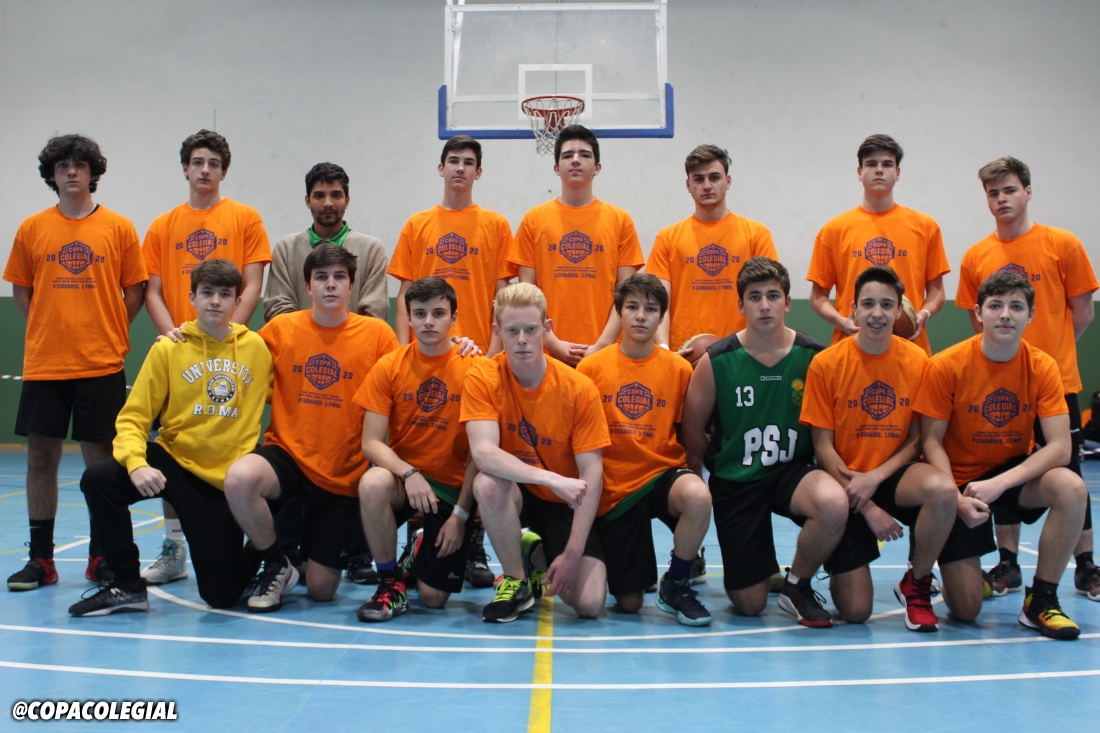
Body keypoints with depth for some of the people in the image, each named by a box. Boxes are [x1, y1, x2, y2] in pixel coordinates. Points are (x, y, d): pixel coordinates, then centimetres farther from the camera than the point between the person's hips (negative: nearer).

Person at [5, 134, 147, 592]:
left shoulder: (118, 228, 3)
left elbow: (135, 291, 6)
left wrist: (111, 336, -1)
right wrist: (46, 332, 4)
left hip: (101, 365, -2)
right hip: (43, 365, 2)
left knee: (101, 459, 2)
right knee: (40, 457, 4)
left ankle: (100, 558, 14)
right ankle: (41, 559, 15)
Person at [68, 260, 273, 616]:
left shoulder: (256, 347, 0)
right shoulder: (168, 348, -3)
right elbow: (133, 417, -5)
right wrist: (136, 463, -24)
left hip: (228, 477, -1)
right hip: (174, 459, 1)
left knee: (222, 595, -6)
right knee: (98, 479, -27)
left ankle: (263, 556, 30)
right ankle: (128, 586, -9)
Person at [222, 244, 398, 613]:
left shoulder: (377, 333, -4)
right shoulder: (281, 328, 0)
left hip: (343, 473, -1)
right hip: (287, 454, 1)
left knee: (321, 590, -1)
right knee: (239, 478, -35)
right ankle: (276, 564, -5)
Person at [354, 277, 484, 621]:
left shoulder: (475, 368, -9)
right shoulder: (389, 367, -4)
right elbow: (371, 442, -8)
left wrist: (461, 514, -11)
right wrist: (408, 473, -27)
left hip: (454, 484, -1)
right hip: (402, 474, 1)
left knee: (434, 597, -7)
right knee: (372, 483, -36)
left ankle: (426, 550, 32)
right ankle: (392, 583, -12)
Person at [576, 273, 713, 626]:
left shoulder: (679, 368, -1)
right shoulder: (591, 367, -3)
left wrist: (692, 474, -9)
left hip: (663, 473, 0)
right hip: (614, 486, 0)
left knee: (697, 497, -38)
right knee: (629, 603, 1)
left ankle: (676, 585, -9)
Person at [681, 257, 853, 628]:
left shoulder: (813, 356, -6)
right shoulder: (716, 361, -9)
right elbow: (691, 430, 1)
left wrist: (820, 468, -7)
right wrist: (724, 467, 3)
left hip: (794, 470, 1)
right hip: (736, 482, 0)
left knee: (834, 504, -36)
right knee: (749, 605, -1)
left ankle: (797, 586, -6)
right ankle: (764, 567, 40)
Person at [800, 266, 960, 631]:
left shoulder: (917, 361, -5)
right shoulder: (826, 363, -11)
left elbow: (917, 438, 0)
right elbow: (823, 446, -9)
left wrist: (875, 478, -17)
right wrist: (867, 507, -14)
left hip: (893, 477, 2)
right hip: (847, 486, -2)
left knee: (943, 489, -34)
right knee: (855, 611, -10)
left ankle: (916, 585, -7)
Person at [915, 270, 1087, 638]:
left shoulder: (1042, 367, -10)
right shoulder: (946, 366, -17)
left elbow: (1060, 447, -17)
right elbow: (931, 442, -12)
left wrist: (999, 483, -29)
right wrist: (957, 498, -26)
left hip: (1014, 471, 3)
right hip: (960, 479, -3)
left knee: (1072, 488, -31)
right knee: (966, 609, -12)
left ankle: (1040, 600, -12)